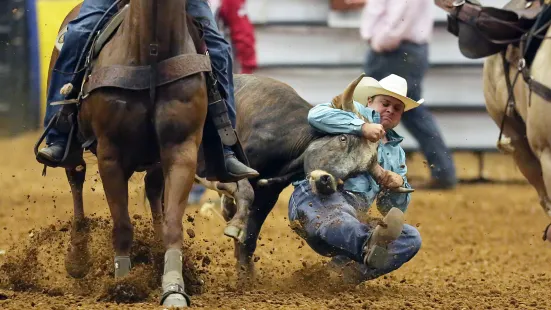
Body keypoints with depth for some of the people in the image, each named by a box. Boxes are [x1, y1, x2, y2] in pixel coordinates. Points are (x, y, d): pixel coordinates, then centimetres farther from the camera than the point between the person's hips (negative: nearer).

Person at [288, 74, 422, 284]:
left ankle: (354, 268, -40)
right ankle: (370, 243, -75)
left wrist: (399, 186, 6)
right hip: (316, 197, -7)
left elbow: (393, 208, 30)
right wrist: (362, 127, -14)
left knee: (411, 237, -16)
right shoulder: (358, 112, 14)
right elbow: (317, 115, -8)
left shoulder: (396, 152, 33)